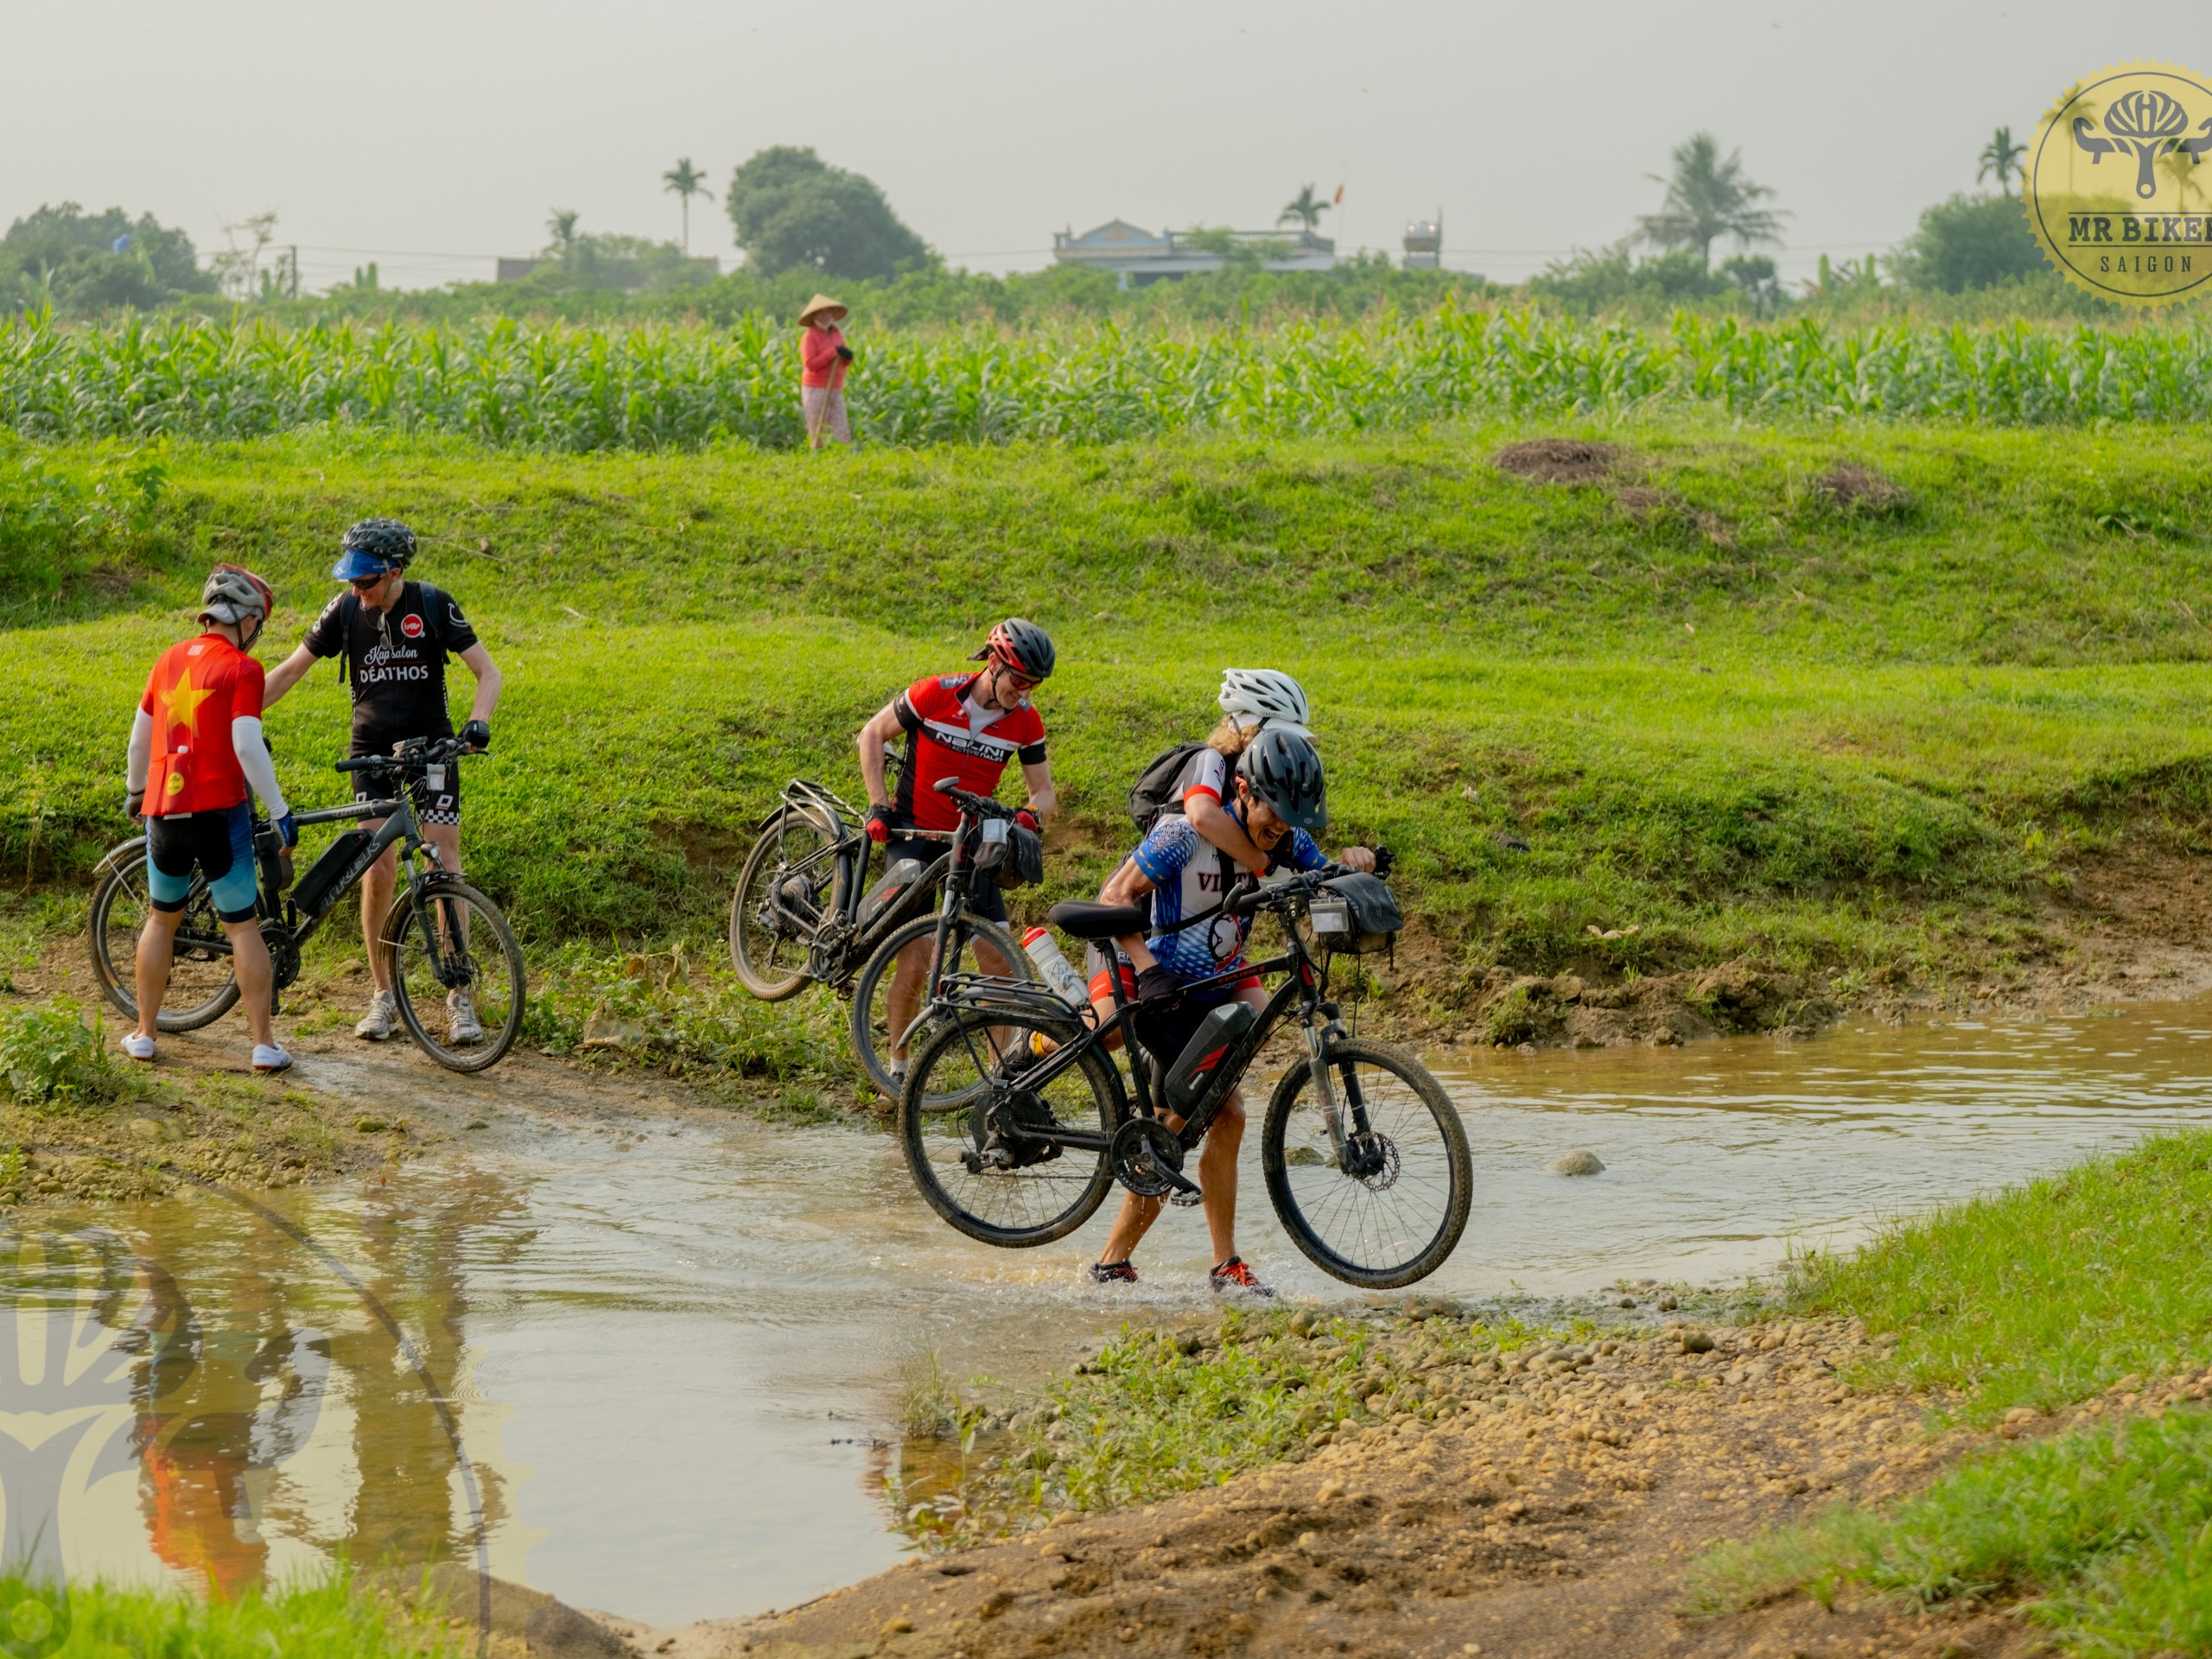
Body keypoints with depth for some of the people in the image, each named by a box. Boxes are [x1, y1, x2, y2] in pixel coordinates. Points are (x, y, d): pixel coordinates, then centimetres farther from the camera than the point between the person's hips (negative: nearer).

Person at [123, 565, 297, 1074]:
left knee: (162, 919, 20)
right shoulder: (241, 667, -8)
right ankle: (265, 1044, 1)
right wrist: (280, 811, -10)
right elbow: (247, 746, -16)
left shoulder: (170, 659, 10)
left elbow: (140, 735, 18)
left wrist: (134, 790, 33)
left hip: (164, 808, 5)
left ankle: (144, 1033, 24)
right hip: (217, 807, -5)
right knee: (242, 926, 2)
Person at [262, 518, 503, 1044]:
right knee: (378, 870, -8)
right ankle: (382, 996, 4)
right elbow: (290, 670, 3)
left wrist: (478, 722, -27)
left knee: (445, 866, -7)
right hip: (372, 749, 1)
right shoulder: (345, 610, -5)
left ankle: (459, 998, -1)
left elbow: (487, 671, -9)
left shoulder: (433, 605, -11)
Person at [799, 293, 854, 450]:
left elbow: (844, 364, 16)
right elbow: (810, 364, -19)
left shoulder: (837, 333, 12)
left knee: (842, 436, 1)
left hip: (836, 390, 6)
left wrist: (847, 357, -8)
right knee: (818, 438, -3)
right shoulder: (809, 337, -9)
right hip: (816, 390, -6)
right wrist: (833, 352, -22)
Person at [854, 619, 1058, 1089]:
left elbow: (1044, 791, 2)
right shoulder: (935, 694, -16)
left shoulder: (1026, 721, -6)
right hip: (913, 832, -3)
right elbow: (873, 735, -3)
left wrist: (1031, 814, -22)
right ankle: (896, 1069, 4)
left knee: (1001, 963, -4)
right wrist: (878, 805, -9)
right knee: (915, 964, -12)